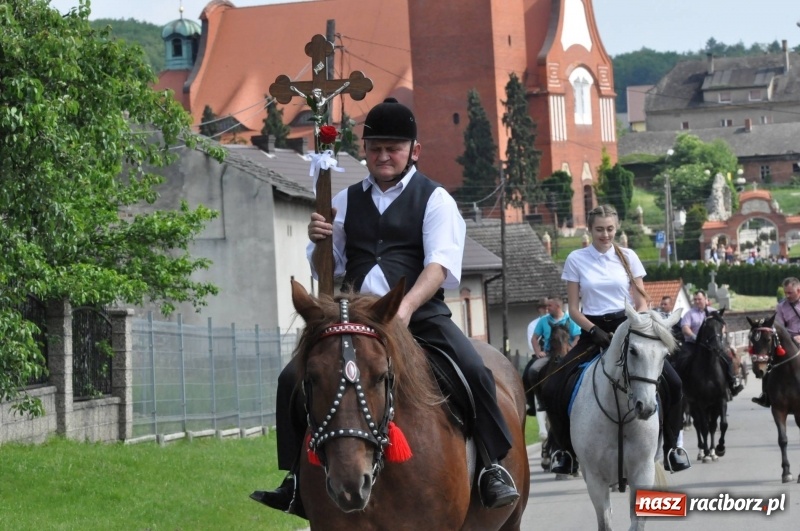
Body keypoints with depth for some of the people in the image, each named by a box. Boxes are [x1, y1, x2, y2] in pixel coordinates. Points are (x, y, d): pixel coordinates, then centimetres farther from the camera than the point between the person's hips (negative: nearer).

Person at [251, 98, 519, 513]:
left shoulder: (434, 199, 3)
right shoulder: (347, 201, 14)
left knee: (474, 370, -27)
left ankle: (494, 468, -14)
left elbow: (440, 264, -12)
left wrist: (405, 308, -30)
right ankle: (297, 479, -4)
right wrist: (318, 242, -6)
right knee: (293, 378, -12)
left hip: (421, 315, -3)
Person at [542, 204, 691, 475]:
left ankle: (671, 445, -1)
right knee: (552, 389, -17)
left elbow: (642, 303, 6)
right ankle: (564, 448, 1)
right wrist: (595, 332, -15)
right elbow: (574, 309, 1)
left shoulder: (628, 257, 6)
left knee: (673, 382, -17)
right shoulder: (576, 260, 2)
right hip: (593, 330, 0)